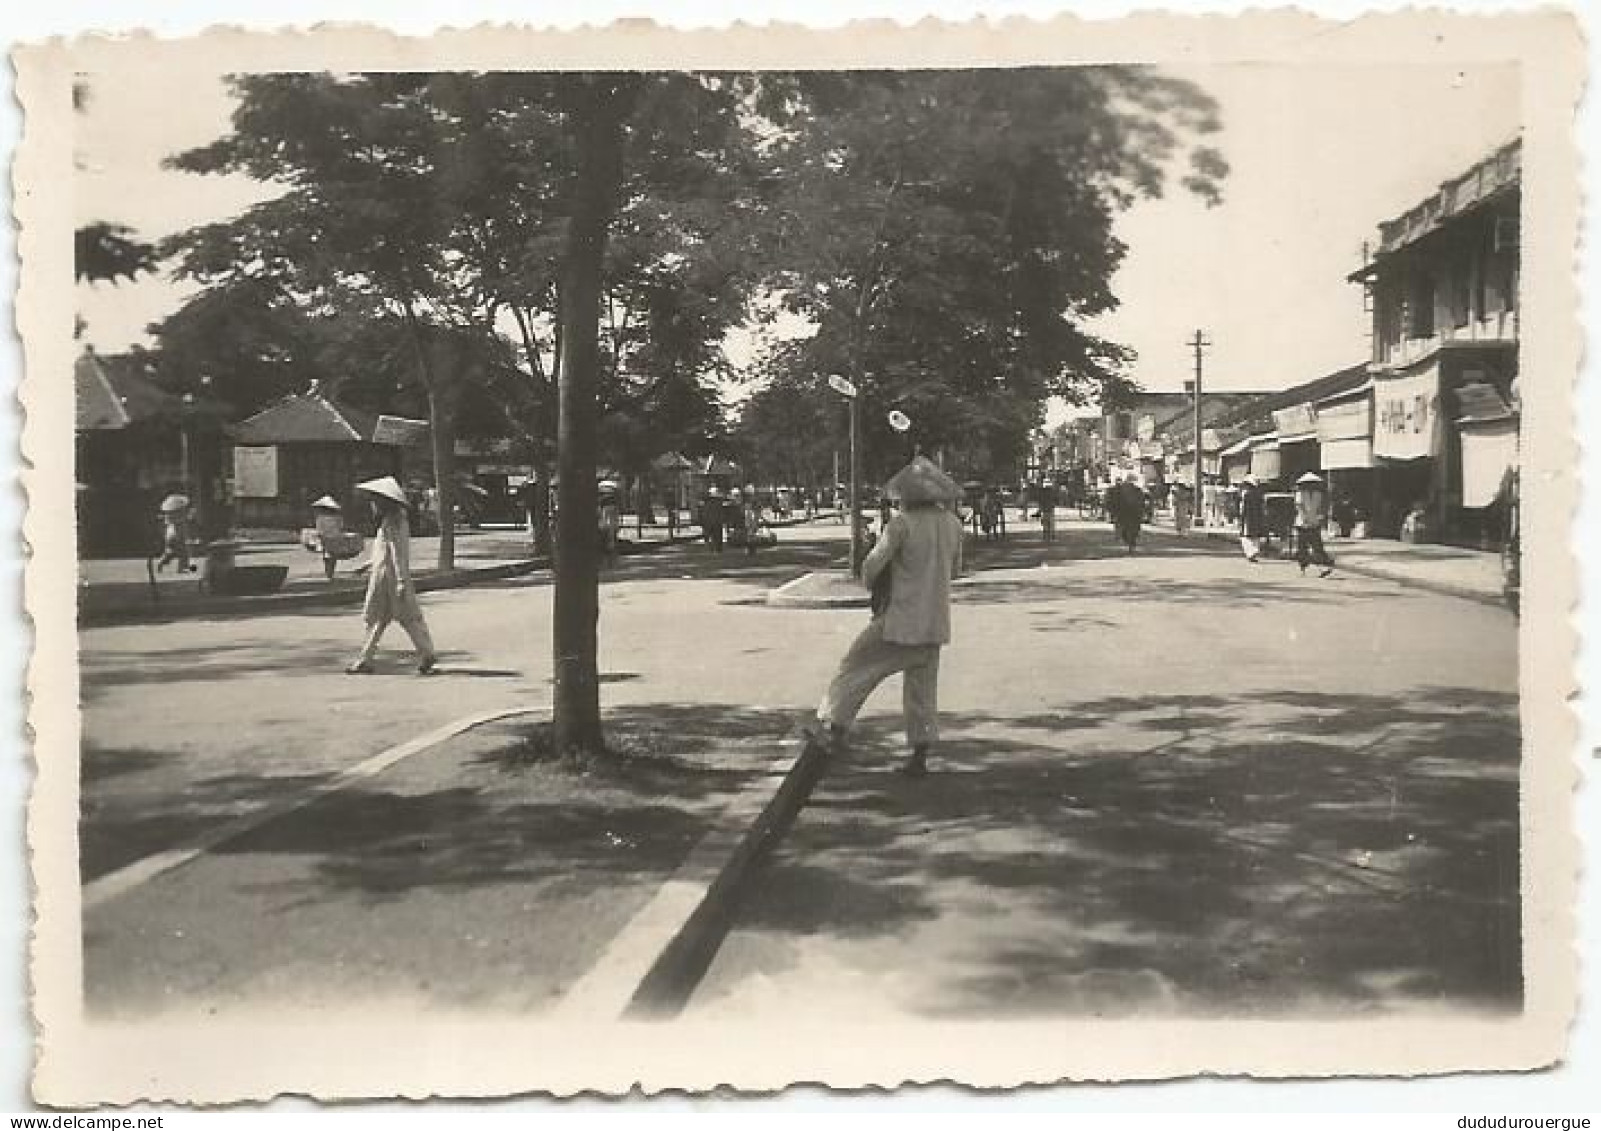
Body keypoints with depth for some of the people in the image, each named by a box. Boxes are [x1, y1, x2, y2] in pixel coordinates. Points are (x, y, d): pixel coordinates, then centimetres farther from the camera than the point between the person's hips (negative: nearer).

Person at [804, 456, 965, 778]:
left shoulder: (901, 524, -15)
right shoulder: (952, 524, 3)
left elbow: (871, 568, -11)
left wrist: (871, 582, 10)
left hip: (901, 621, -6)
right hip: (936, 624, 6)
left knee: (855, 667, 8)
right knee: (922, 689, 13)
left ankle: (833, 727, 8)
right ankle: (920, 757, 14)